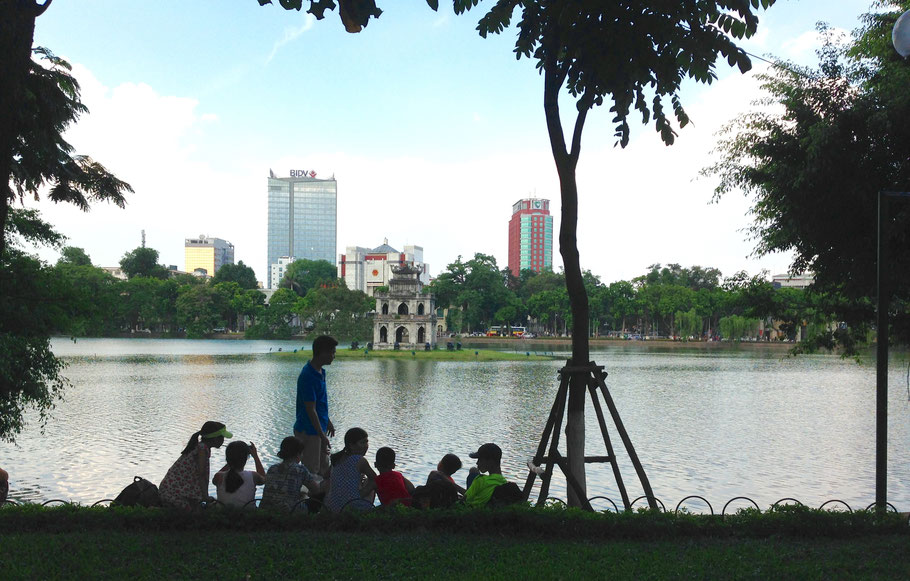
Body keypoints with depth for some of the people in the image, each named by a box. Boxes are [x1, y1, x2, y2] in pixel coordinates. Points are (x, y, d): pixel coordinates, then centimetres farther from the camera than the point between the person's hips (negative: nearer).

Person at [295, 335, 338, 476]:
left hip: (319, 428, 9)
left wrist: (328, 422, 24)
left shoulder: (320, 372, 6)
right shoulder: (308, 376, -24)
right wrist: (322, 435, -20)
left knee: (323, 469, 17)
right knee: (311, 471, 0)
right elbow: (310, 410, -23)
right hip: (309, 431, -9)